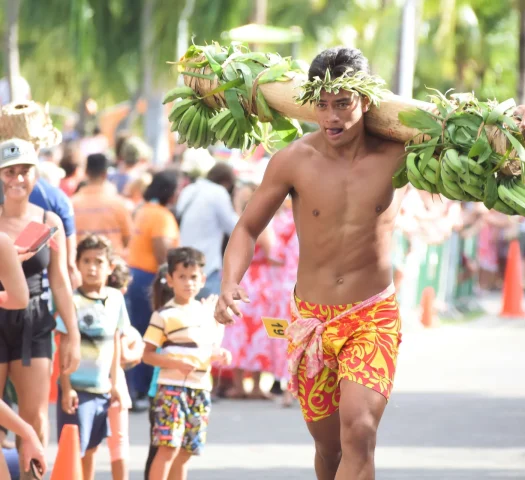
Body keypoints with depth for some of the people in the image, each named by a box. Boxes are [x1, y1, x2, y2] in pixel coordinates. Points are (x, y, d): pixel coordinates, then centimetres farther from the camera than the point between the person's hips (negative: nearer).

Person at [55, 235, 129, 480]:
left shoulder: (115, 298, 4)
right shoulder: (73, 301, -11)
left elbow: (115, 343, 11)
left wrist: (114, 383, 11)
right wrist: (66, 388, -14)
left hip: (102, 387, 5)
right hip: (76, 386, -5)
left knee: (90, 448, 14)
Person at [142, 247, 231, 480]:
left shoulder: (208, 311, 13)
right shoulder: (164, 315, -5)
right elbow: (147, 354, -7)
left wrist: (220, 355, 0)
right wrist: (177, 363, -20)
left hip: (201, 388, 6)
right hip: (172, 387, -6)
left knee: (185, 451, 9)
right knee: (169, 446, -14)